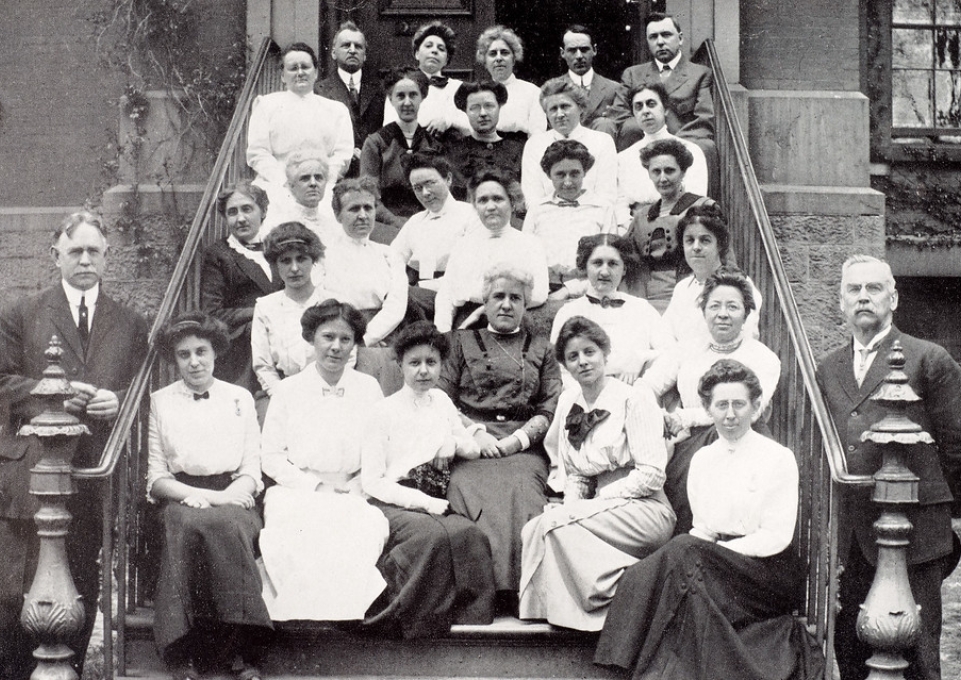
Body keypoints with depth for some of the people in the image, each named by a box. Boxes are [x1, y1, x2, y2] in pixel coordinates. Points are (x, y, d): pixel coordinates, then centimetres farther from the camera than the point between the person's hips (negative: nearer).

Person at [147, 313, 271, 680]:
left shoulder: (240, 398, 16)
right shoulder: (159, 402, 14)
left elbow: (251, 473, 11)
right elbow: (156, 477, 9)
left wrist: (223, 498, -10)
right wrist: (197, 495, -10)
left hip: (232, 497, 0)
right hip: (180, 499, 0)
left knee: (229, 524, -36)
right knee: (187, 526, -37)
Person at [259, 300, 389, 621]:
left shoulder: (369, 388, 14)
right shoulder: (288, 391, 10)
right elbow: (270, 458, 6)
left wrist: (356, 486, -8)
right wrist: (316, 485, -7)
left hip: (354, 498, 1)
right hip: (298, 493, -1)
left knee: (367, 529, -33)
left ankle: (350, 614, -25)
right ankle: (304, 617, -26)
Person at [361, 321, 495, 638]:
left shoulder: (441, 401, 17)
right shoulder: (385, 412, 1)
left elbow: (473, 449, 30)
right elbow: (371, 481, -3)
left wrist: (455, 445, 6)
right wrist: (423, 502, -13)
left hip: (436, 506, 4)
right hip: (393, 505, -4)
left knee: (471, 534, -30)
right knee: (434, 535, -36)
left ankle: (471, 617, -21)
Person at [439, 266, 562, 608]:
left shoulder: (540, 348, 24)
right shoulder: (463, 341, 24)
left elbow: (552, 406, 11)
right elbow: (444, 397, 12)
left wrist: (517, 439, -5)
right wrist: (474, 431, -5)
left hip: (523, 446, 0)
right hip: (472, 443, 0)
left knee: (520, 492, -33)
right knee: (472, 491, -32)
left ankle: (514, 591, -36)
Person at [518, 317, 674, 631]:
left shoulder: (634, 399, -4)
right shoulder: (568, 402, 15)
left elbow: (652, 475, -11)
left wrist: (591, 502, -13)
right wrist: (572, 501, -5)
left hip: (642, 509, -6)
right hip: (601, 511, 6)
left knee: (555, 523, -27)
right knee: (532, 529, -20)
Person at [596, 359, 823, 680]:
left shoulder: (779, 458, -1)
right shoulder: (702, 459, 16)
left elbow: (777, 537, -7)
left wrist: (714, 549, -15)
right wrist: (700, 537, -10)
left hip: (764, 569, -4)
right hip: (715, 562, 4)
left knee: (684, 553, -31)